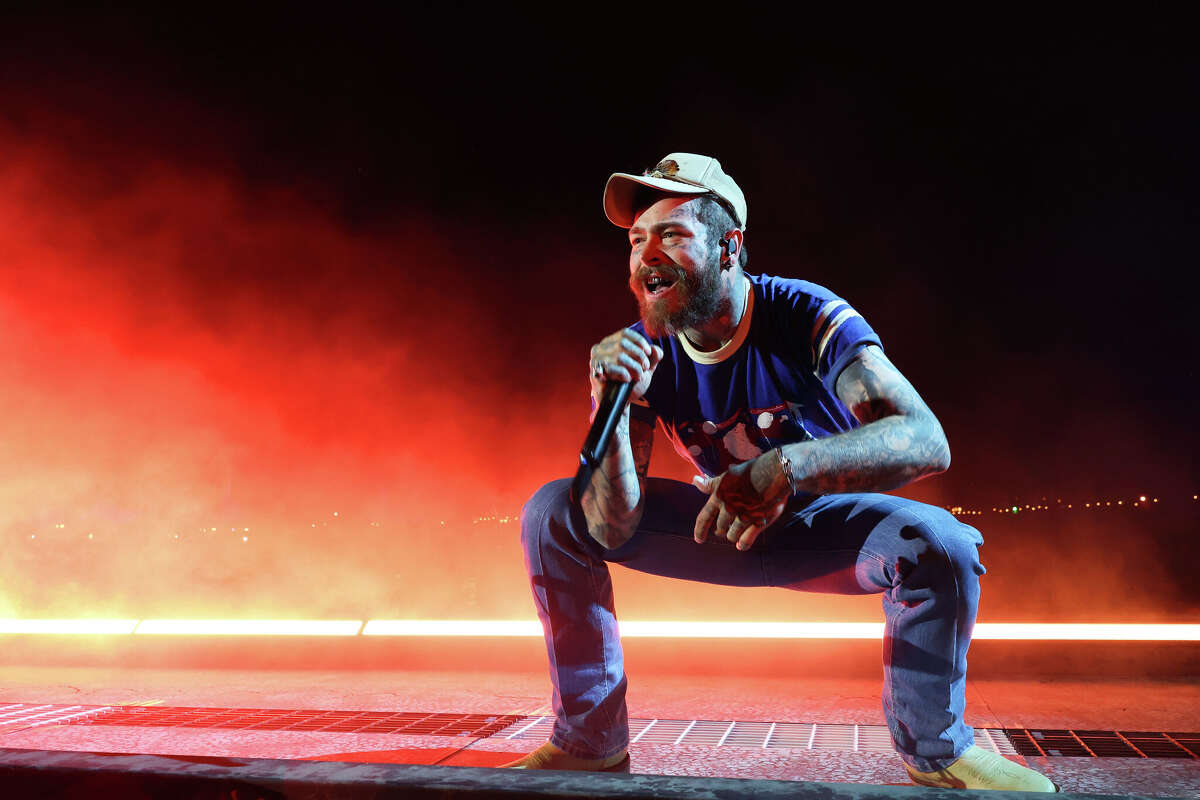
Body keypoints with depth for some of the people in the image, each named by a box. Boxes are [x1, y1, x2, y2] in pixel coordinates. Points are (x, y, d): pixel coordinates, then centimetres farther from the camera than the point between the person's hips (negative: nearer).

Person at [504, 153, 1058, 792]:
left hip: (823, 523, -2)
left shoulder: (807, 318, -24)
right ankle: (590, 740, 0)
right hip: (716, 525, 2)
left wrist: (787, 467, -53)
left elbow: (927, 441, -37)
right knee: (552, 514, -13)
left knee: (938, 542, -32)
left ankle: (935, 748, -2)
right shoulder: (639, 354, -16)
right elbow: (614, 528, -22)